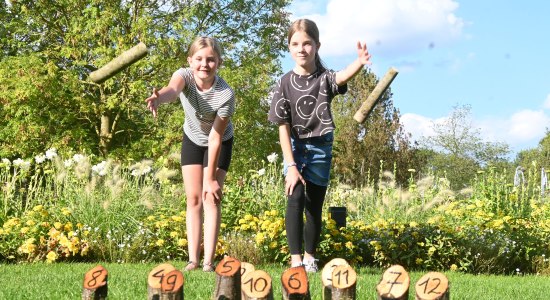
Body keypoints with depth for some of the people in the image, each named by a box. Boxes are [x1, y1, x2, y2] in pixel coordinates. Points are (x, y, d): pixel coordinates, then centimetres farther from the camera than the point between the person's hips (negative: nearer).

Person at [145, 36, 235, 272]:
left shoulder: (225, 94, -34)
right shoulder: (185, 76, -29)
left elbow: (215, 138, -29)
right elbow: (173, 89, -54)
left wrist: (211, 179, -25)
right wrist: (159, 98, -79)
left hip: (220, 143, -3)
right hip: (192, 139, 3)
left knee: (211, 197, -10)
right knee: (194, 199, 1)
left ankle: (208, 261, -9)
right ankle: (193, 260, 4)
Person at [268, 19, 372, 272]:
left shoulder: (325, 78, -9)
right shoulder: (285, 84, -8)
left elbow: (342, 77, -35)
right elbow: (283, 127, -9)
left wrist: (360, 63, -58)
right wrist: (291, 166, -15)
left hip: (320, 148, 1)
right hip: (294, 147, -1)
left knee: (315, 206, 7)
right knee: (296, 198, -16)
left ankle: (310, 257, 23)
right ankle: (295, 259, -12)